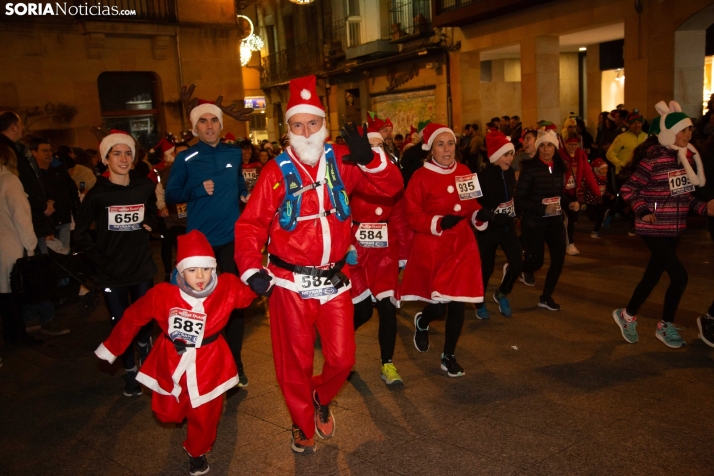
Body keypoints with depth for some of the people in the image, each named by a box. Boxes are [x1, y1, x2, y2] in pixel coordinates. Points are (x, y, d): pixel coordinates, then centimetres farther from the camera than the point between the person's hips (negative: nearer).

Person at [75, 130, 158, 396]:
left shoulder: (145, 186, 0)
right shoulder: (97, 194, -7)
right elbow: (81, 234, -1)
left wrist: (151, 223, 2)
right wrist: (101, 261, -8)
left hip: (142, 267, 2)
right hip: (112, 272, -1)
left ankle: (145, 348, 41)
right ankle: (130, 372, 27)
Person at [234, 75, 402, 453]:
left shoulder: (342, 160, -1)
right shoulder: (277, 171, -8)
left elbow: (391, 187, -3)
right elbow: (250, 225, -9)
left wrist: (370, 159, -21)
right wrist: (251, 269, -23)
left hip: (335, 280, 2)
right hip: (290, 283, -2)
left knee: (342, 358, 10)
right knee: (295, 361, 11)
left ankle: (321, 400, 44)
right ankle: (302, 423, 38)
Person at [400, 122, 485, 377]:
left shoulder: (465, 172, 6)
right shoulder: (421, 177, -8)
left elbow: (471, 205, 15)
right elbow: (412, 216, -9)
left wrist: (479, 215, -6)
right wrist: (438, 222, -23)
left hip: (462, 245, 4)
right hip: (432, 248, -4)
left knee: (458, 303, 5)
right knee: (438, 305, -4)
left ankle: (449, 356, 24)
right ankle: (422, 322, 35)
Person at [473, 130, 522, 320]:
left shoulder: (510, 173, 2)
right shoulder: (483, 176, -16)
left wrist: (514, 214, 5)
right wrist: (492, 217, -28)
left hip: (507, 226, 5)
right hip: (489, 229, -5)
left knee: (517, 263, -5)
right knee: (486, 268, 4)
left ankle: (502, 294, 23)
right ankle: (480, 304, 27)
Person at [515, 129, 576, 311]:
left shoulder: (559, 168, 4)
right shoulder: (530, 168, -14)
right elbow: (519, 200, -16)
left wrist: (570, 203, -3)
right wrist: (543, 209, -24)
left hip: (555, 220, 5)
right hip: (534, 221, -5)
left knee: (559, 258, -1)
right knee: (536, 261, -1)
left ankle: (546, 297, 17)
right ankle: (524, 271, 38)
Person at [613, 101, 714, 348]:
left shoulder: (687, 157, 6)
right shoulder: (653, 159, -16)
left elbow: (685, 195, 14)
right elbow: (628, 189, -12)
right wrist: (643, 211, -22)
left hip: (674, 228, 8)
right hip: (654, 229, -7)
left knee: (653, 274, 14)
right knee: (679, 276, -9)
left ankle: (627, 315, 32)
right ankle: (665, 326, 11)